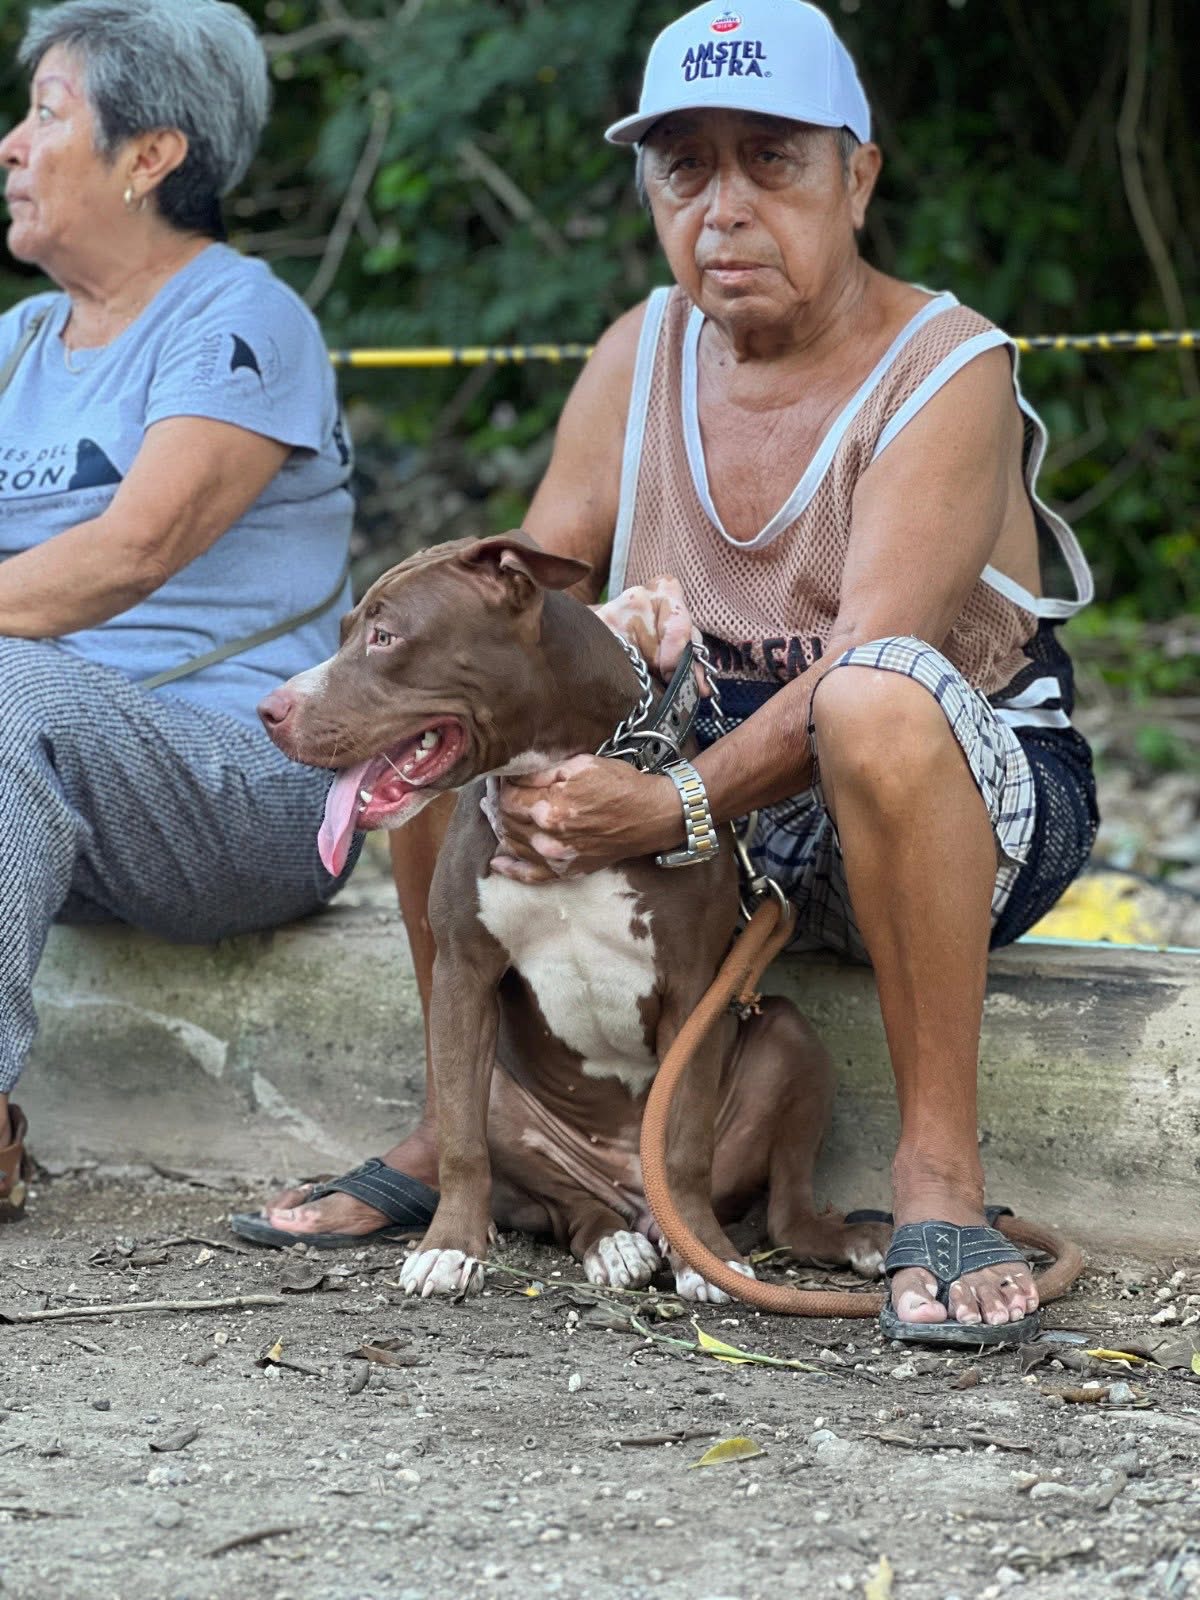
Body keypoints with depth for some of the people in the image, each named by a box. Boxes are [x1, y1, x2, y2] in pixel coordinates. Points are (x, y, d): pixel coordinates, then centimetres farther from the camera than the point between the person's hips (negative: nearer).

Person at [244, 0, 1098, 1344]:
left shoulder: (948, 372, -16)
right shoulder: (642, 353, 3)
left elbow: (869, 666, -28)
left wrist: (675, 805, -41)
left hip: (978, 804, -6)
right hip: (708, 789, 6)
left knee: (880, 699, -39)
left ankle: (937, 1168, -32)